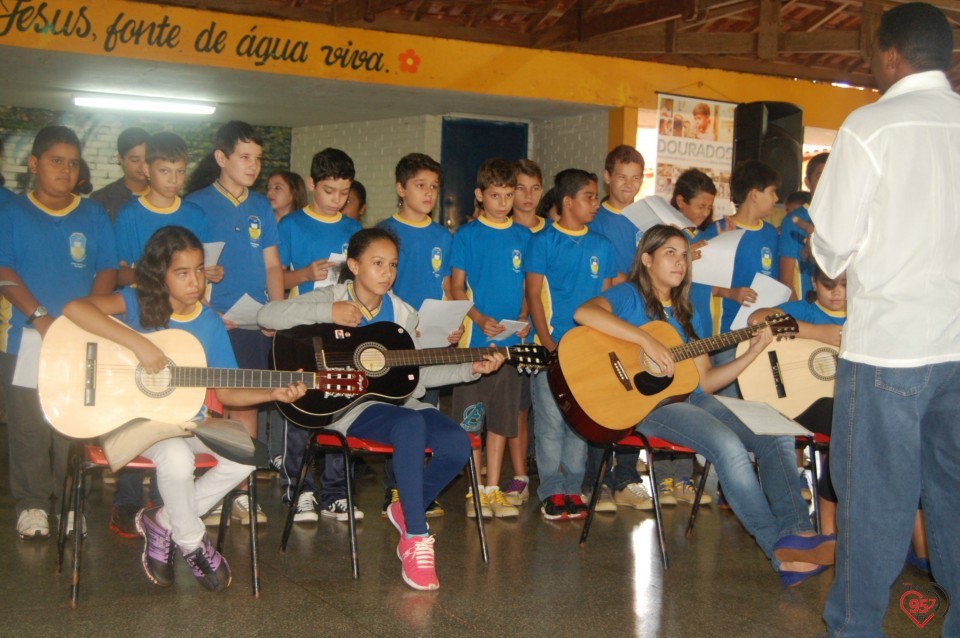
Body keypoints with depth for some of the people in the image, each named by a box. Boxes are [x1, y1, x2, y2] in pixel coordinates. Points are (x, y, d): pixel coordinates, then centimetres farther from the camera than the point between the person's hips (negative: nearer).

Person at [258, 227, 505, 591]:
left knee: (457, 444, -22)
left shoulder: (401, 313, 13)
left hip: (396, 398, 5)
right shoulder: (332, 298, 0)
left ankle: (407, 512, 6)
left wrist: (472, 369, 3)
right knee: (410, 425, -37)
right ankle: (415, 540, -26)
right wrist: (327, 312, -22)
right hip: (348, 403, -5)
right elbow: (266, 315, -12)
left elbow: (417, 374, 13)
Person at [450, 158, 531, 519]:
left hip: (510, 340, 3)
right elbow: (457, 287, -1)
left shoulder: (522, 236, 11)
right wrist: (480, 319, -16)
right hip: (475, 338, -3)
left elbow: (526, 285, 14)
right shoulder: (467, 235, 1)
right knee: (471, 416, 0)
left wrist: (523, 319, -4)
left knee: (502, 416, 7)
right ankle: (475, 490, 10)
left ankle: (494, 489, 14)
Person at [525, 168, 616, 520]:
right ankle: (552, 491, 7)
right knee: (551, 419, -2)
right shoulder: (543, 241, 0)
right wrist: (548, 342, -11)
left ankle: (573, 488, 16)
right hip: (552, 346, -3)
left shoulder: (600, 245, 10)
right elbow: (533, 295, -3)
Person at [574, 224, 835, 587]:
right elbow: (584, 313, -23)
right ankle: (781, 550, -24)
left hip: (689, 397, 8)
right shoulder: (629, 295, 1)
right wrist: (646, 340, -26)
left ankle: (797, 533, -23)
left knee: (777, 438, -12)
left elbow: (705, 382, 16)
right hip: (646, 403, -8)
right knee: (727, 444, -30)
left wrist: (752, 353, 5)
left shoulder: (686, 315, 21)